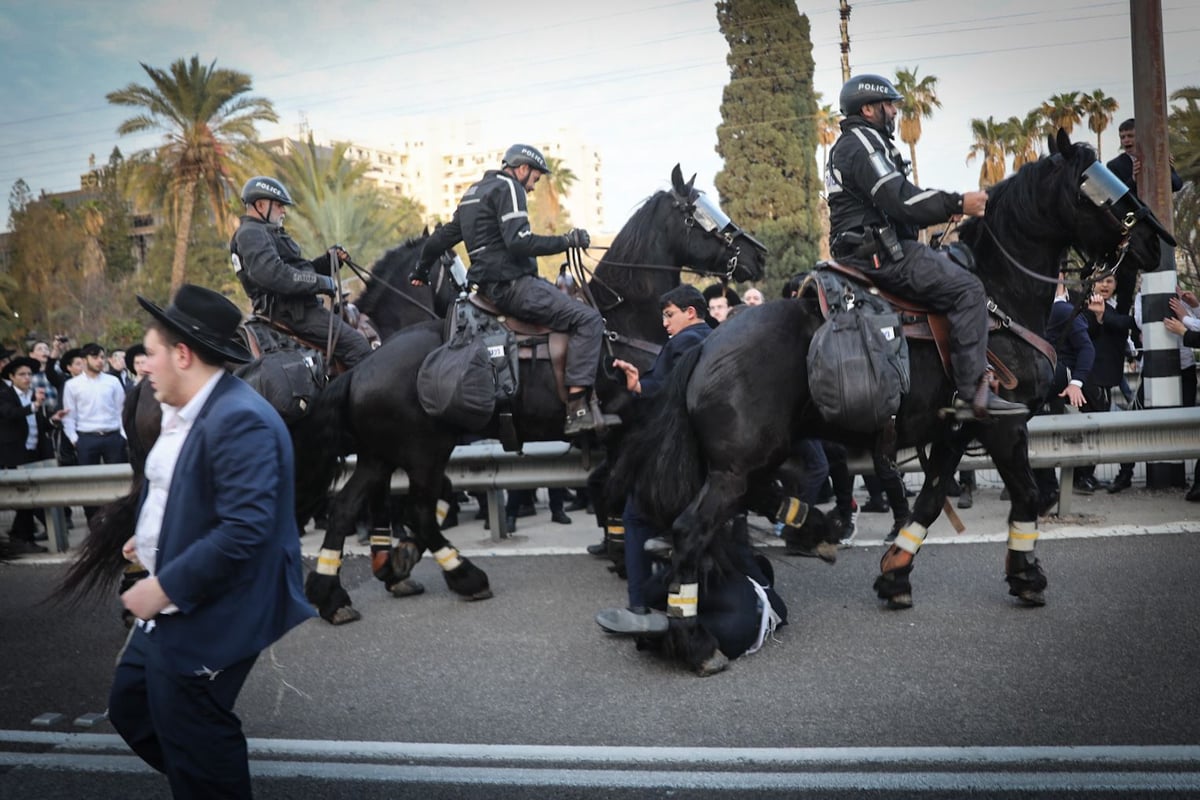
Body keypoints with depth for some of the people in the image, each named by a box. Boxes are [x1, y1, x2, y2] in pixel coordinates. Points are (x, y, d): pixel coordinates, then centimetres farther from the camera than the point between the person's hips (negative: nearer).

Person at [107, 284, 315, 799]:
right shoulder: (186, 412, 8)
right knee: (129, 710, 22)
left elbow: (243, 530, -31)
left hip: (205, 620, -10)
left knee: (192, 749, 3)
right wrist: (152, 540, 12)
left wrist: (165, 587, -26)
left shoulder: (239, 419, -25)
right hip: (170, 612, 10)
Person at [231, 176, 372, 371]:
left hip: (295, 306, 11)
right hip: (291, 310, -11)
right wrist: (321, 283, -23)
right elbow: (272, 274, -28)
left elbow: (297, 270, 22)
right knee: (356, 345, -17)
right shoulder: (251, 233, -11)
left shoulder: (266, 233, 24)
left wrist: (328, 259, 6)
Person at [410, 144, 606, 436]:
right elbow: (519, 242, -21)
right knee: (588, 319, -17)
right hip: (512, 285, -11)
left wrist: (421, 271, 44)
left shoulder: (474, 192, 23)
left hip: (490, 286, 11)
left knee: (564, 298, 27)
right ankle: (578, 409, -26)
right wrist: (567, 240, -14)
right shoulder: (508, 187, -7)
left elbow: (442, 237, 31)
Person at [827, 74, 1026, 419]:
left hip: (866, 249, 11)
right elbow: (899, 200, -22)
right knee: (968, 289, -14)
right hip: (880, 252, -11)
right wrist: (957, 203, -16)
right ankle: (973, 390, -18)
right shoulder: (864, 142, -10)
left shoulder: (847, 145, 24)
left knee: (952, 262, 21)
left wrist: (944, 208, 16)